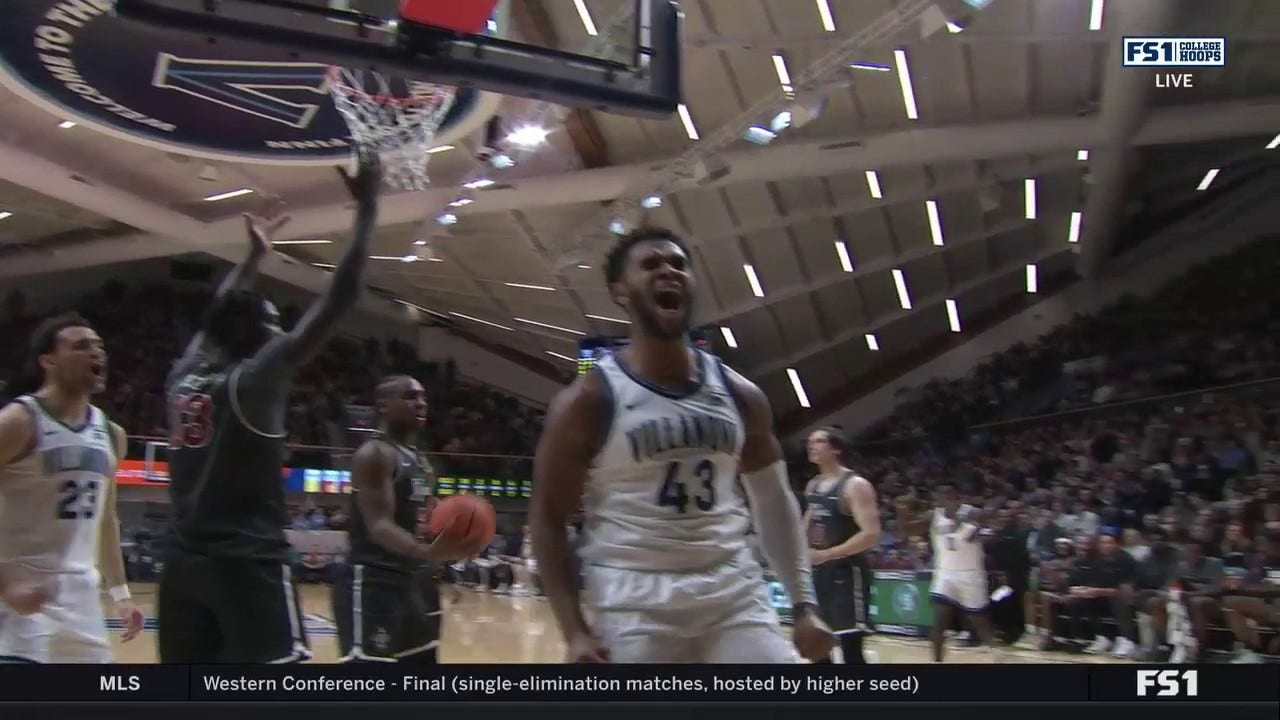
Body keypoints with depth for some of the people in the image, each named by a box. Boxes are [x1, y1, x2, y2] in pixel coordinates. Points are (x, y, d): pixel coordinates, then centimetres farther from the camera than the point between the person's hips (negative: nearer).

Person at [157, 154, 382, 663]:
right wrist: (366, 211, -7)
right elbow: (338, 300, -14)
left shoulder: (183, 378, 9)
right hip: (248, 560, -8)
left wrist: (254, 255, 40)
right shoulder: (256, 378, -10)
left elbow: (218, 316, 31)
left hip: (184, 561, 8)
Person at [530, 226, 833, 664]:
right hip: (635, 603, -3)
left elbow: (774, 502, 15)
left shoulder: (739, 395, 7)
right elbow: (548, 518, -3)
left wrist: (804, 603, 9)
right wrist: (575, 631, -11)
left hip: (734, 593, 4)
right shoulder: (589, 400, -6)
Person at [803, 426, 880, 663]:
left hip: (847, 572, -8)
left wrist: (827, 554, -25)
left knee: (851, 650, -9)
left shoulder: (855, 485, -14)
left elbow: (871, 535, -23)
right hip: (819, 572, 9)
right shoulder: (812, 486, 11)